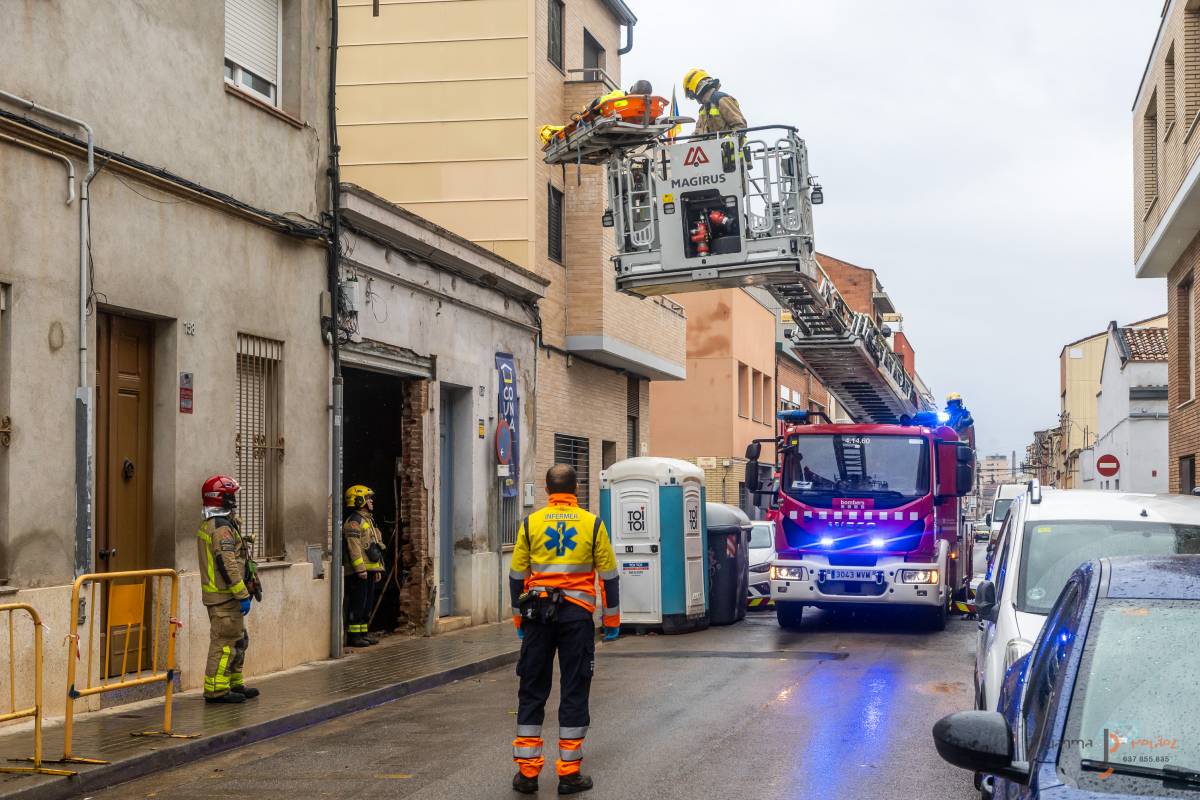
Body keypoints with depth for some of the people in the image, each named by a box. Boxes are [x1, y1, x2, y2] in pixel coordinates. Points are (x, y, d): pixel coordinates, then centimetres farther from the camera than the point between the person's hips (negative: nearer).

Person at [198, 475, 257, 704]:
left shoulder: (207, 525, 15)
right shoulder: (222, 528, -18)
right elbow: (228, 565, -23)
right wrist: (243, 595, -20)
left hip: (214, 593, 10)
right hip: (225, 596, -10)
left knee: (239, 640, 18)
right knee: (225, 641, -5)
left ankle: (235, 684, 25)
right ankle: (216, 690, -2)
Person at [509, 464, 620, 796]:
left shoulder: (530, 524, 3)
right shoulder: (592, 524, 0)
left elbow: (517, 576, 6)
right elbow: (608, 576, 3)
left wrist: (519, 618, 16)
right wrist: (612, 620, 12)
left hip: (537, 613, 1)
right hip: (577, 615, -1)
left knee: (532, 692, 8)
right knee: (574, 691, 4)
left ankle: (527, 771, 8)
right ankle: (569, 773, 5)